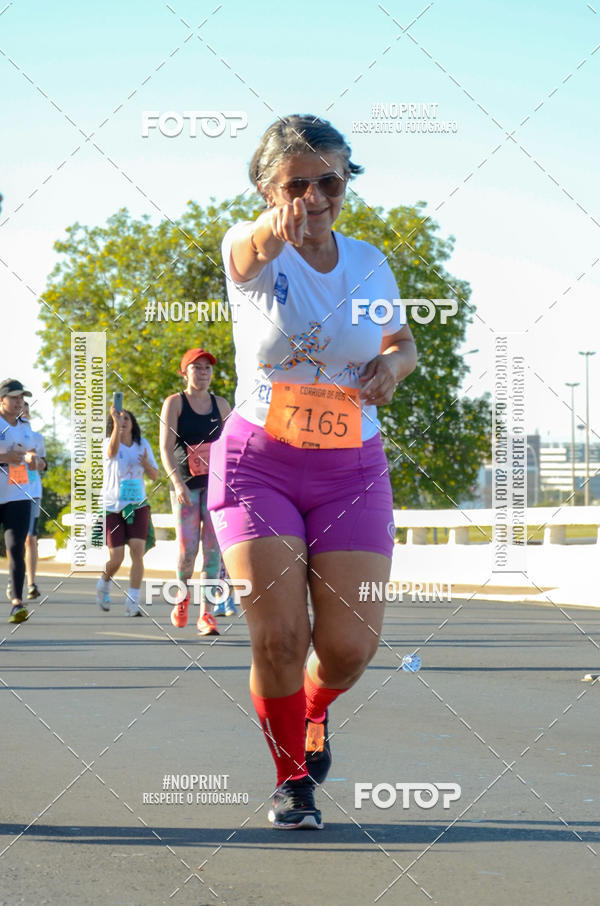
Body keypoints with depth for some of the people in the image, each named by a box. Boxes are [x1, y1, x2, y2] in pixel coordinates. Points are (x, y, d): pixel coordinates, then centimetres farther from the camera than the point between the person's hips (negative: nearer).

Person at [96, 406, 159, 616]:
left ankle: (132, 604, -11)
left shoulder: (143, 444, 5)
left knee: (138, 552, -13)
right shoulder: (109, 443, -6)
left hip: (138, 506, 2)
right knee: (116, 558, -2)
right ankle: (103, 586, 31)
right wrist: (116, 423, -47)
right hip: (112, 507, -2)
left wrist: (146, 464, -15)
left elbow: (155, 476, 8)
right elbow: (112, 451, -33)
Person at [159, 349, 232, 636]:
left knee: (213, 547, -7)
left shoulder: (221, 405, 11)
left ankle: (206, 613, -5)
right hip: (185, 483, -2)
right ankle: (182, 597, 24)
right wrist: (178, 483, -19)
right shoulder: (174, 403, 1)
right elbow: (166, 448, -7)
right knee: (187, 549, -6)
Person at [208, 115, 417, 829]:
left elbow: (403, 343, 22)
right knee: (277, 634, -15)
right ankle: (291, 775, 10)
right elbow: (245, 249, -35)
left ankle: (314, 709, 31)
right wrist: (271, 231, -60)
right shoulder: (255, 255, -8)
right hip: (257, 461, -3)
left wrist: (393, 366, -4)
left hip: (351, 471, 3)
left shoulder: (370, 264, 5)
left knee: (349, 645, -6)